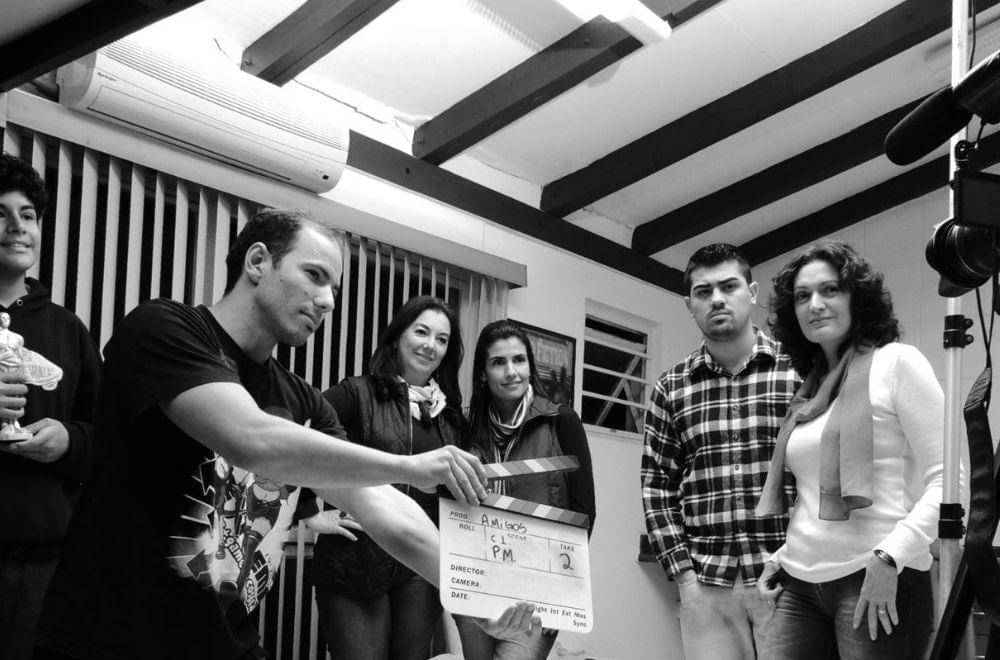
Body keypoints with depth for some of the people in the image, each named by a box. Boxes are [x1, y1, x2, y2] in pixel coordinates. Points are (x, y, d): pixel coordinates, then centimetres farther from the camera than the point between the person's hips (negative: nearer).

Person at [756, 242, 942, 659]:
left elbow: (944, 479, -9)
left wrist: (889, 557, -18)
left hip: (878, 581, -5)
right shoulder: (809, 393, 17)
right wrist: (784, 555, 11)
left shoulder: (896, 362, -2)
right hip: (800, 585, 6)